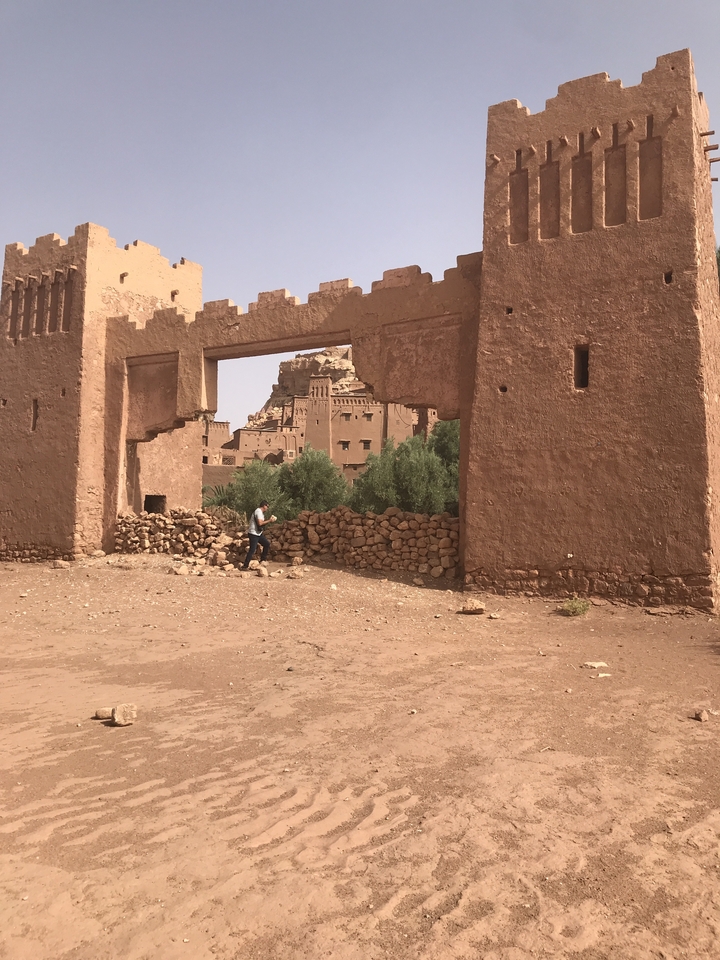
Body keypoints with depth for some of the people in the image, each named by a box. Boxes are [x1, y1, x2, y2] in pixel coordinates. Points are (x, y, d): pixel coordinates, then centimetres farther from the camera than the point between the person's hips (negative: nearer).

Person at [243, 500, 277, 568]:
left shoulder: (260, 512, 14)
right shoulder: (259, 512, -18)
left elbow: (261, 522, 16)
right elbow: (260, 523, -28)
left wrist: (269, 520, 5)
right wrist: (269, 521, -18)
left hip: (258, 533, 10)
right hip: (253, 534, -10)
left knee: (267, 544, 15)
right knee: (252, 550, -9)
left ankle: (262, 560, 22)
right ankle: (245, 566, -4)